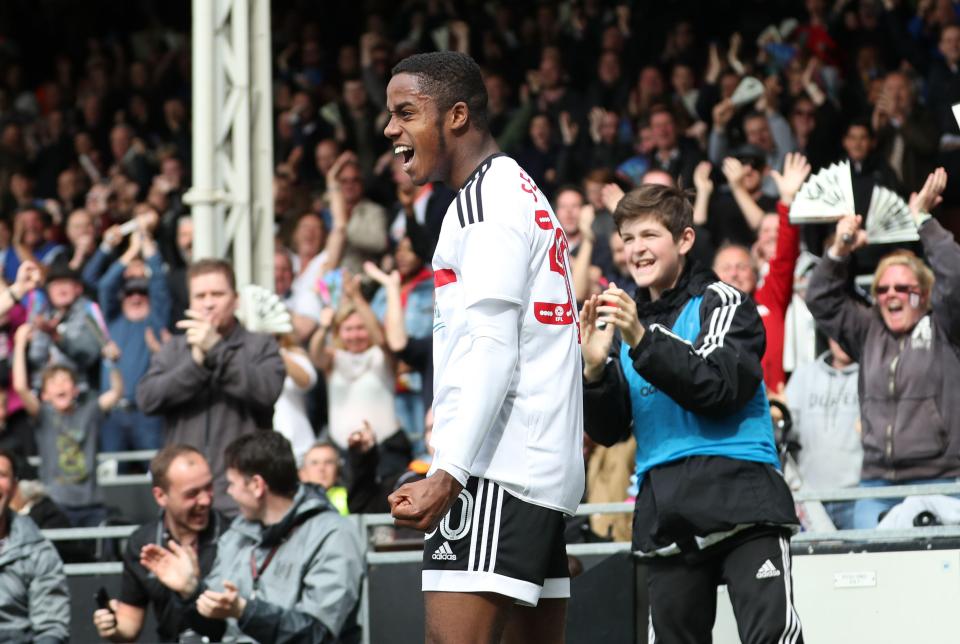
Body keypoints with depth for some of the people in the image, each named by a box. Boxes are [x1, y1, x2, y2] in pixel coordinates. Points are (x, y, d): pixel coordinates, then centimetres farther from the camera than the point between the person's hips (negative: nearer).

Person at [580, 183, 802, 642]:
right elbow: (608, 432, 12)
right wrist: (596, 368, -7)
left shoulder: (720, 303, 2)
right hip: (665, 514, 5)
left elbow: (718, 388, -15)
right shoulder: (625, 320, 18)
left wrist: (642, 340, -22)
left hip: (738, 497, -5)